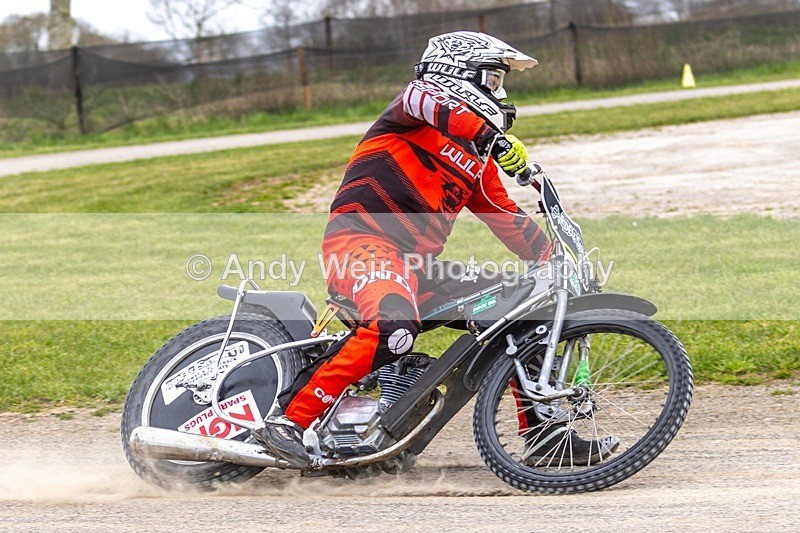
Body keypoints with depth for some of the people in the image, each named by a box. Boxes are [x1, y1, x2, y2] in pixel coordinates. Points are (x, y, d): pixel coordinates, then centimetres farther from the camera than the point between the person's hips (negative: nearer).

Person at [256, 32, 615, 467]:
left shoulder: (478, 161, 26)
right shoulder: (417, 97, 2)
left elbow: (508, 219, 26)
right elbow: (432, 103, -23)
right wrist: (496, 139, -39)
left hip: (420, 265, 9)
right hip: (363, 239, -9)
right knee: (395, 327, -37)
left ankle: (541, 433, 14)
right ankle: (290, 420, -34)